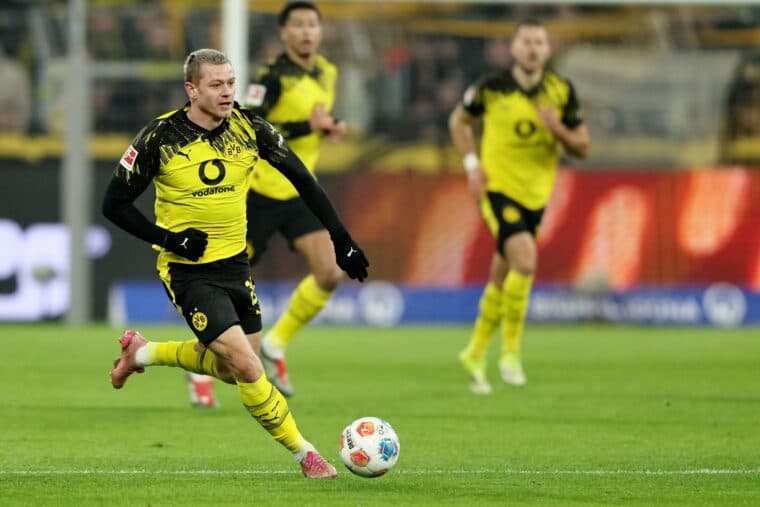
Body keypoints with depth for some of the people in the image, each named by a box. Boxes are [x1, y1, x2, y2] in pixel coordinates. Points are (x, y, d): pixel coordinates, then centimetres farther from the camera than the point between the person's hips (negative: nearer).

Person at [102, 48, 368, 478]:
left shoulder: (250, 128, -6)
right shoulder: (160, 139, -16)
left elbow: (304, 181, 2)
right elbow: (115, 204, -8)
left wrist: (342, 240, -3)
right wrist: (168, 238, -18)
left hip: (235, 263, 6)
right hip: (188, 270, -6)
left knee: (232, 369, 15)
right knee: (246, 365, -17)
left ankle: (143, 352, 38)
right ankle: (305, 454, -3)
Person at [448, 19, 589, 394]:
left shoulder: (561, 92, -1)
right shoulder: (492, 88, -7)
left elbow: (582, 147, 3)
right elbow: (458, 120, 10)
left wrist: (559, 129, -18)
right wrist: (472, 164, -3)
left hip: (536, 195, 4)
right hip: (498, 189, -4)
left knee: (501, 278, 12)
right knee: (525, 261, -24)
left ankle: (475, 353, 30)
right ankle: (510, 352, -11)